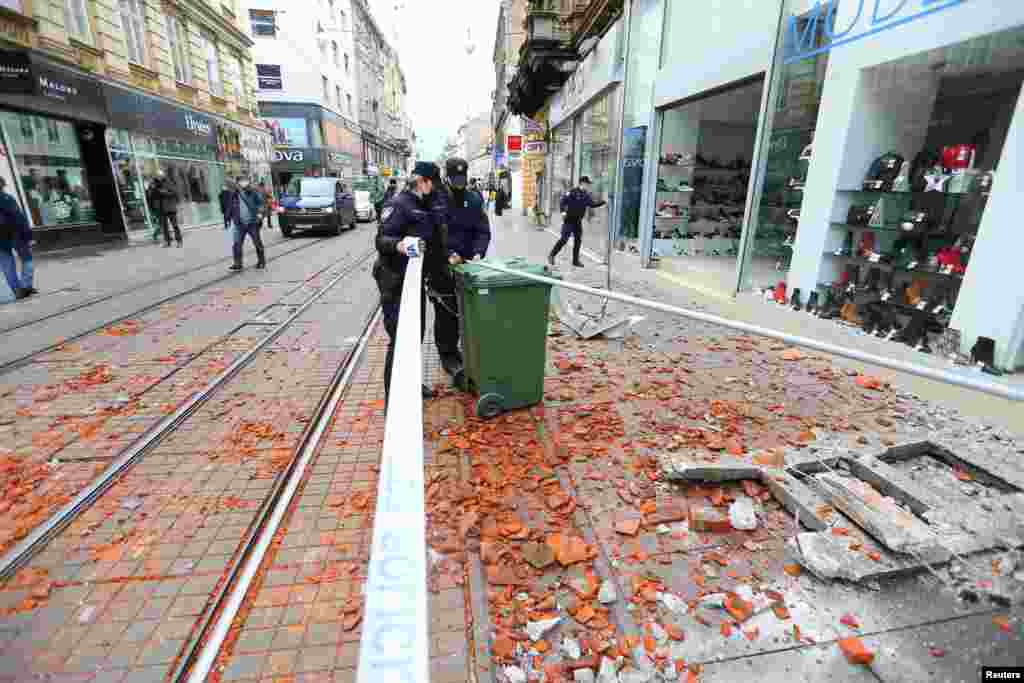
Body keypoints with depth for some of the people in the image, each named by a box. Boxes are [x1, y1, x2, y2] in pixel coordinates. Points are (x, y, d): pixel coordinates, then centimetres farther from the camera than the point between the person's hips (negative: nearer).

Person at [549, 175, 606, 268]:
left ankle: (576, 260, 15)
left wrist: (603, 202, 5)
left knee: (578, 240, 7)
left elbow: (592, 204, 14)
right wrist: (563, 211, -28)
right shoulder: (573, 192, -11)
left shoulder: (586, 195, 10)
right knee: (564, 239, -10)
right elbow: (563, 200, -16)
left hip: (578, 221, 7)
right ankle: (552, 255, 4)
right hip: (569, 220, -7)